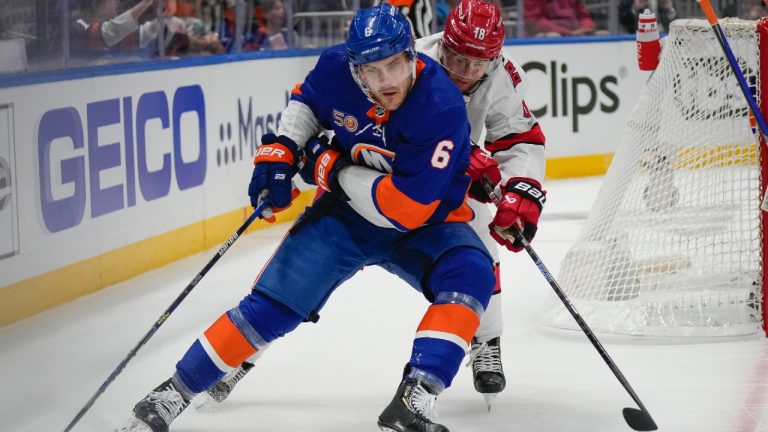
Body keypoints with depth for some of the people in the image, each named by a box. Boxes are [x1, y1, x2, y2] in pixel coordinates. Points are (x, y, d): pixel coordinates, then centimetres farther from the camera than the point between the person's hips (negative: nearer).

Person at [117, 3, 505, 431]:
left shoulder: (442, 108, -32)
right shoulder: (336, 67, -18)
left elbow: (405, 209, -33)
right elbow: (307, 100, 9)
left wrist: (333, 169, -24)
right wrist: (281, 151, -6)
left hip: (425, 221, -2)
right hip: (346, 211, 2)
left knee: (470, 274, -31)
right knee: (275, 304, -8)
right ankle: (174, 394, 3)